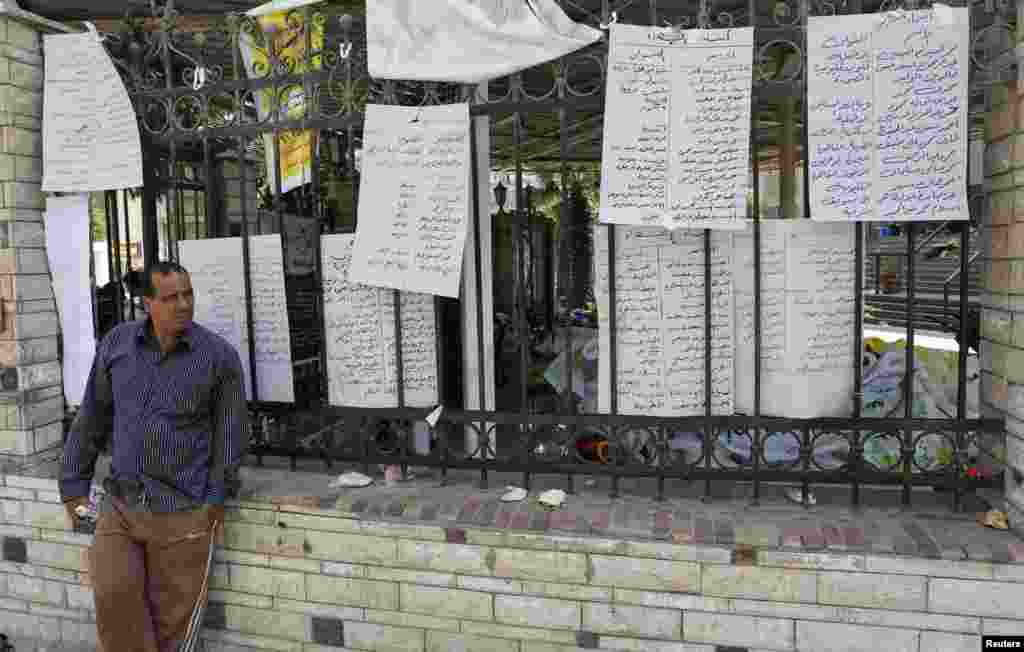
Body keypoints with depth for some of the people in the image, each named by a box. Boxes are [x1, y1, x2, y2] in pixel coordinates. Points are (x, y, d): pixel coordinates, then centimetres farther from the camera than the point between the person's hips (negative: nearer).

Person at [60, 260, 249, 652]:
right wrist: (74, 487, 10)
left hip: (183, 515, -2)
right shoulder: (116, 344, 0)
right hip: (120, 506, 3)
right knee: (114, 592, -17)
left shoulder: (220, 356, -9)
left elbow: (231, 431, -3)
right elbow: (91, 418, 9)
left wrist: (218, 498, -6)